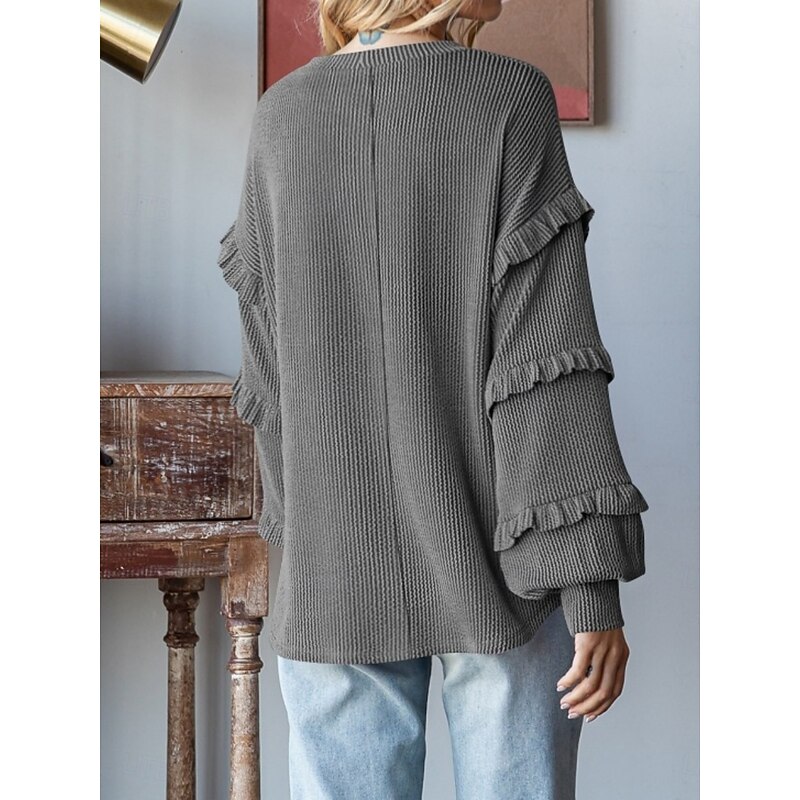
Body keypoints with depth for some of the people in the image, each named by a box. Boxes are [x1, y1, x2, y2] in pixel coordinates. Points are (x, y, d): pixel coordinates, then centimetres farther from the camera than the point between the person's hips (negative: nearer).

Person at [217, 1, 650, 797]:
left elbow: (273, 372, 4)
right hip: (499, 562, -2)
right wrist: (595, 587, -14)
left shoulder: (280, 120, 1)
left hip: (340, 575, 2)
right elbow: (545, 358, -15)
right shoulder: (512, 101, -9)